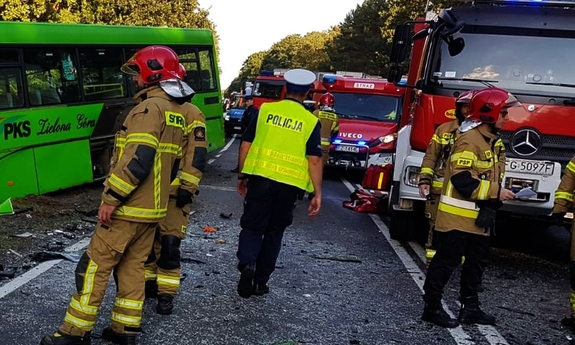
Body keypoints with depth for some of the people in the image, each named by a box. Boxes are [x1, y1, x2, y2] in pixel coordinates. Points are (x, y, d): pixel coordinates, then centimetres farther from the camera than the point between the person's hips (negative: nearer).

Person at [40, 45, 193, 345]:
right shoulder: (176, 111, 12)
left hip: (129, 207, -9)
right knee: (132, 266, 14)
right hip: (153, 207, 9)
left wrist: (111, 198, -21)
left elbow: (138, 160, -26)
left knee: (95, 266, -1)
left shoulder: (149, 108, -17)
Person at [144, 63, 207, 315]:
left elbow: (197, 155, -10)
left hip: (173, 191, -6)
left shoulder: (191, 114, -5)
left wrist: (187, 187, -16)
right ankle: (148, 283, 27)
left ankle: (166, 293, 6)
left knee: (169, 244, -4)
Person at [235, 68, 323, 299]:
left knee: (252, 226, 10)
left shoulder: (265, 110, 2)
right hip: (289, 183, 0)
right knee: (274, 232, 14)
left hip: (260, 177, 0)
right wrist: (317, 194, -2)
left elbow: (246, 145, 3)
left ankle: (246, 263, -16)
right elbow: (314, 160, -5)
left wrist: (242, 175, 13)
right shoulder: (311, 122, -1)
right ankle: (261, 281, 19)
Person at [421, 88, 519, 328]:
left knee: (477, 261, 15)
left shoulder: (491, 140, 14)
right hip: (458, 215, -10)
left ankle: (470, 307, 26)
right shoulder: (469, 139, -18)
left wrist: (498, 193, 8)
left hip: (479, 216, 10)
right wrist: (495, 192, -21)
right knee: (447, 261, -3)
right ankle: (432, 307, 7)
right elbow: (462, 178, -25)